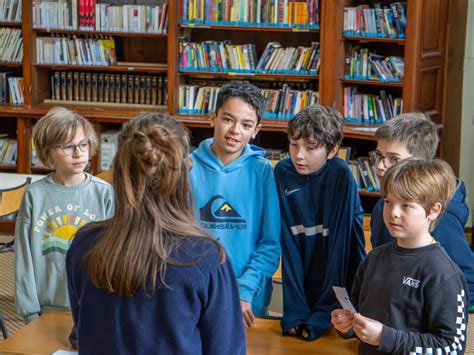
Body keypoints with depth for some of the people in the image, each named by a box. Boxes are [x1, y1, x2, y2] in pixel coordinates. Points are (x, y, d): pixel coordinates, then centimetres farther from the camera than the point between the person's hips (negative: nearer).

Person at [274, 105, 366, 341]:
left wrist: (323, 315, -19)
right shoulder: (282, 173, -9)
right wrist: (294, 311, -14)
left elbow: (342, 244, -16)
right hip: (299, 285, 2)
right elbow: (287, 244, -9)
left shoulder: (341, 175, -16)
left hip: (337, 285, -2)